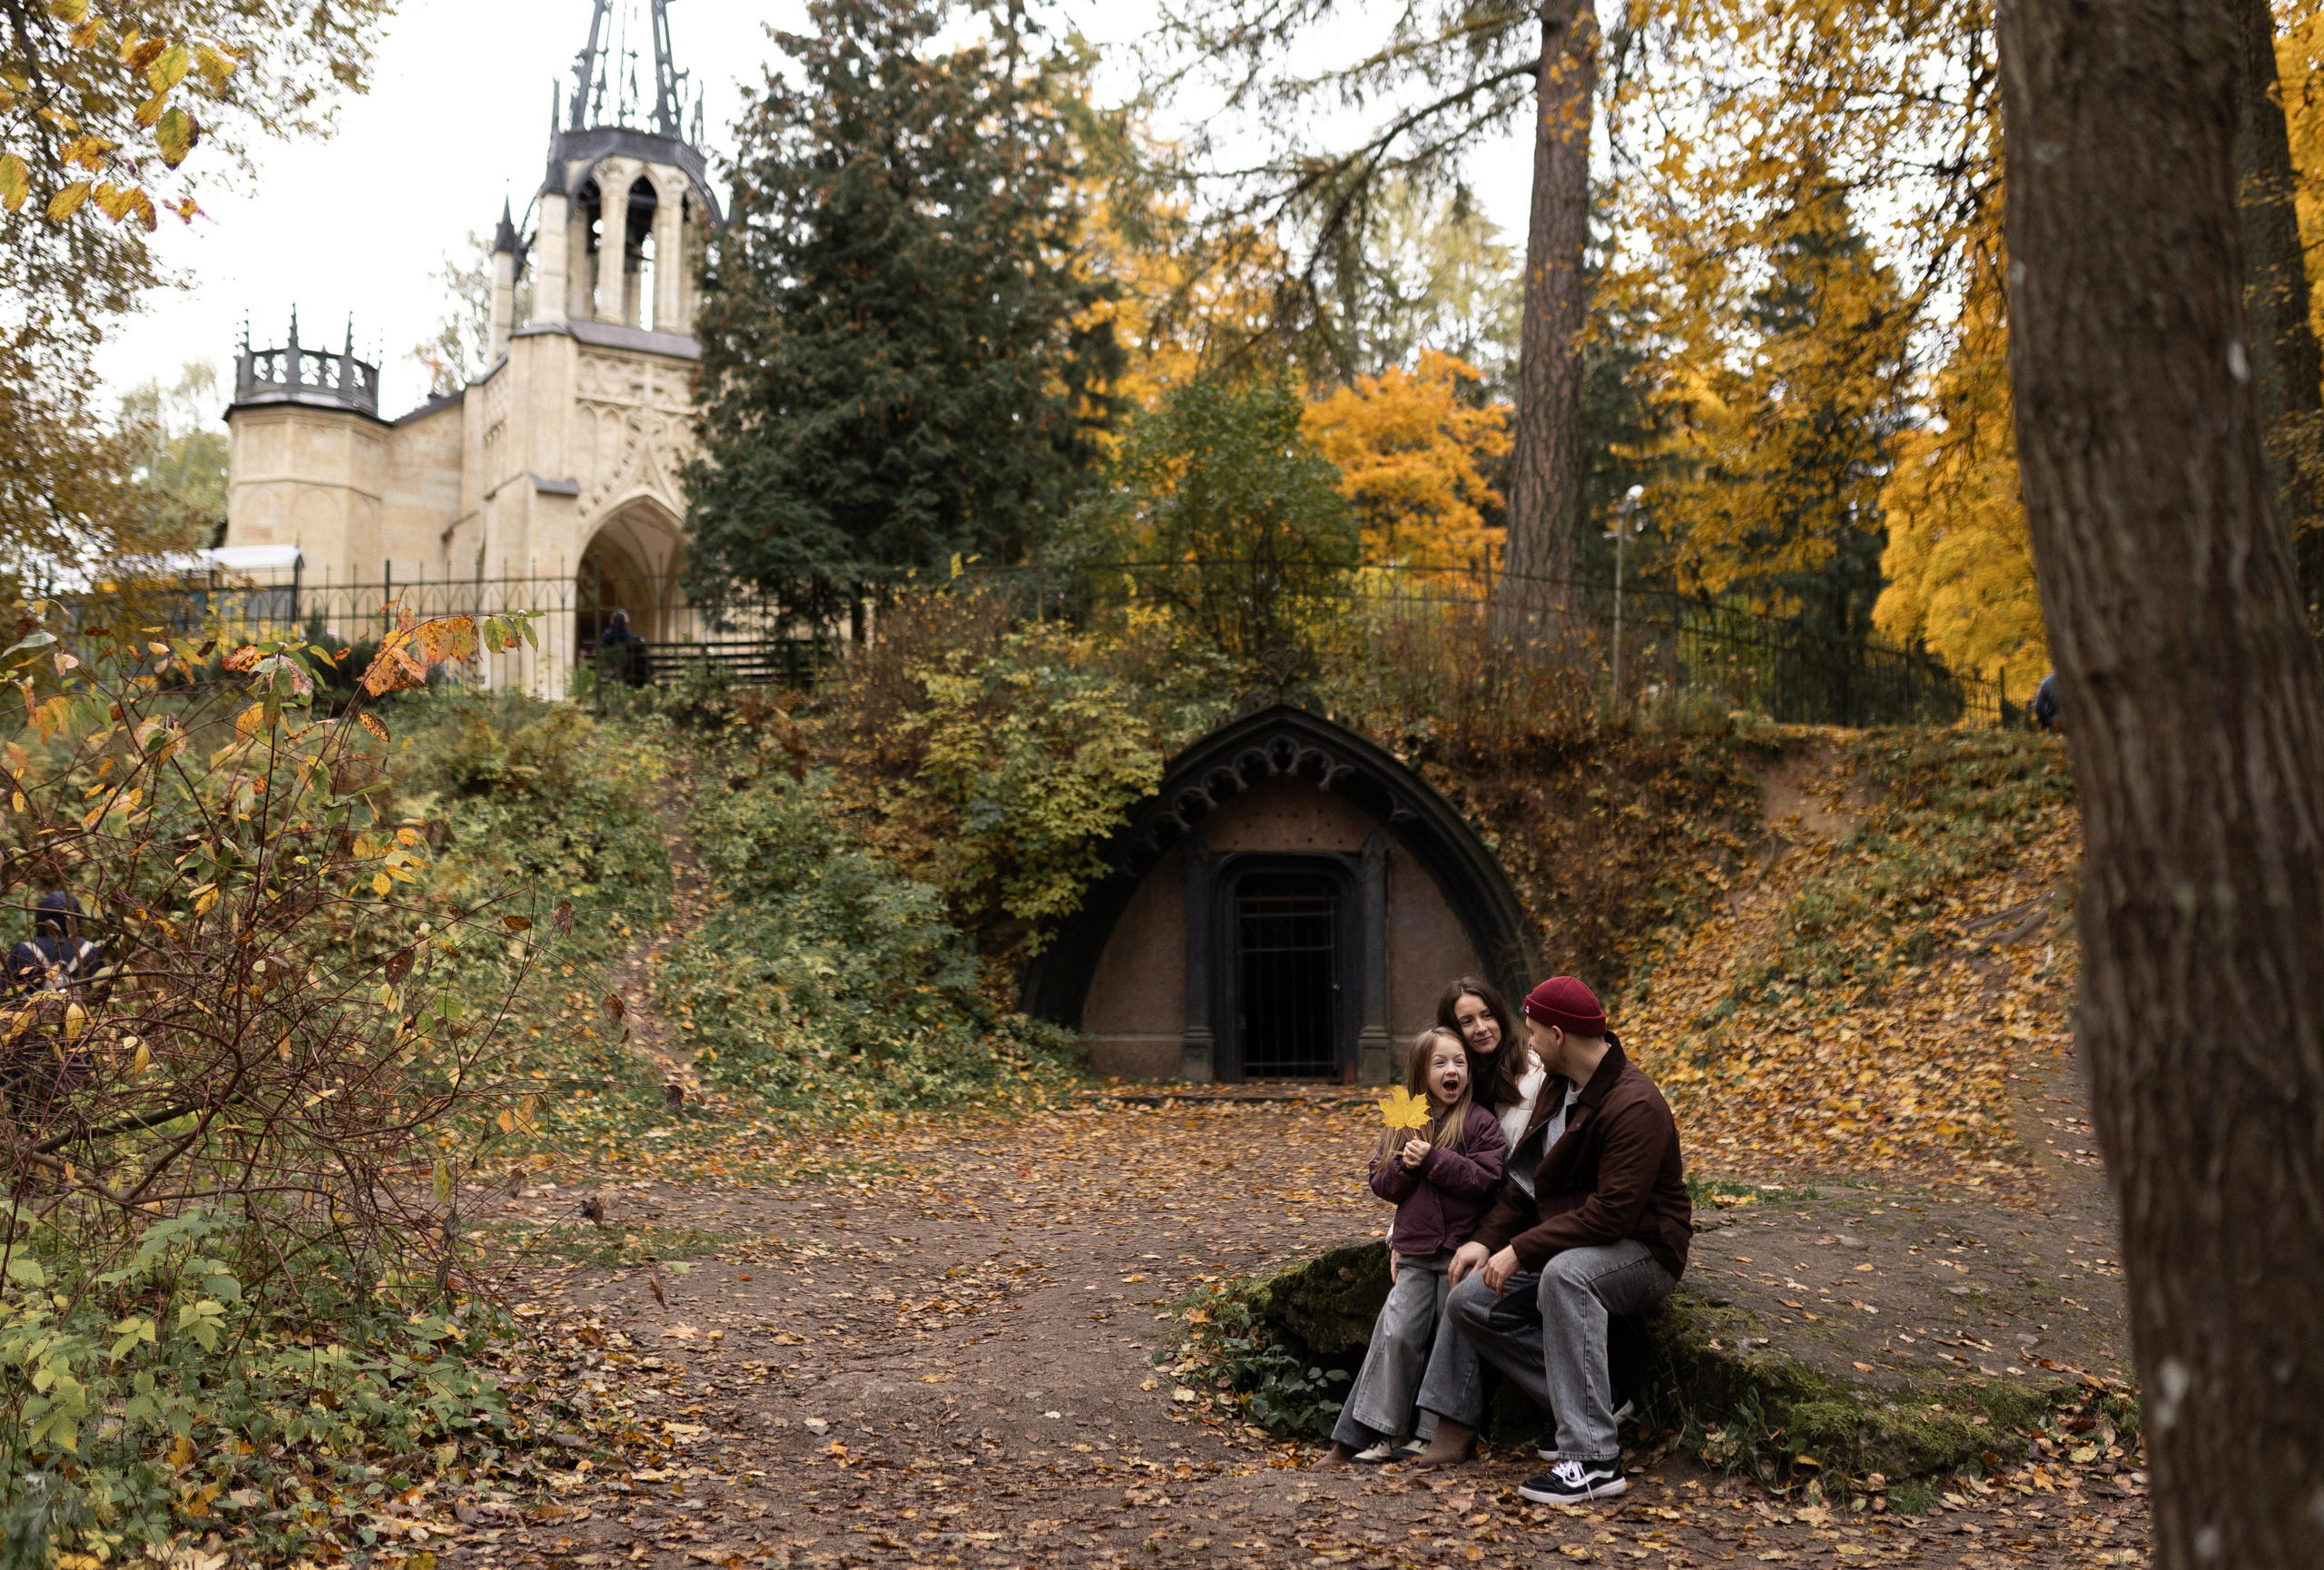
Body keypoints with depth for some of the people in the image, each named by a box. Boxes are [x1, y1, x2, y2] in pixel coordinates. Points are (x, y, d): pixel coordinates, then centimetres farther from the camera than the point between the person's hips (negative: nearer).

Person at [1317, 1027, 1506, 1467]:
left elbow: (1487, 1179, -15)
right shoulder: (1403, 1124, 11)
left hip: (1462, 1250, -3)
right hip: (1417, 1254, 4)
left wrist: (1433, 1159, -18)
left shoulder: (1481, 1122, -3)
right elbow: (1382, 1184, 10)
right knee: (1396, 1333, -6)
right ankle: (1383, 1433, -1)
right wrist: (1405, 1166, -11)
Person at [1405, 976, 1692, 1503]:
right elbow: (1524, 1176, 12)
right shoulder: (1559, 1090, 7)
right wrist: (1488, 1239, -3)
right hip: (1564, 1249, 9)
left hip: (1641, 1252, -9)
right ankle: (1593, 1405, -2)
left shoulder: (1634, 1105, -22)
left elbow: (1613, 1211, -28)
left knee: (1565, 1273, -40)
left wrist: (1521, 1250, -26)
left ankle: (1594, 1461, -36)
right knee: (1467, 1300, -4)